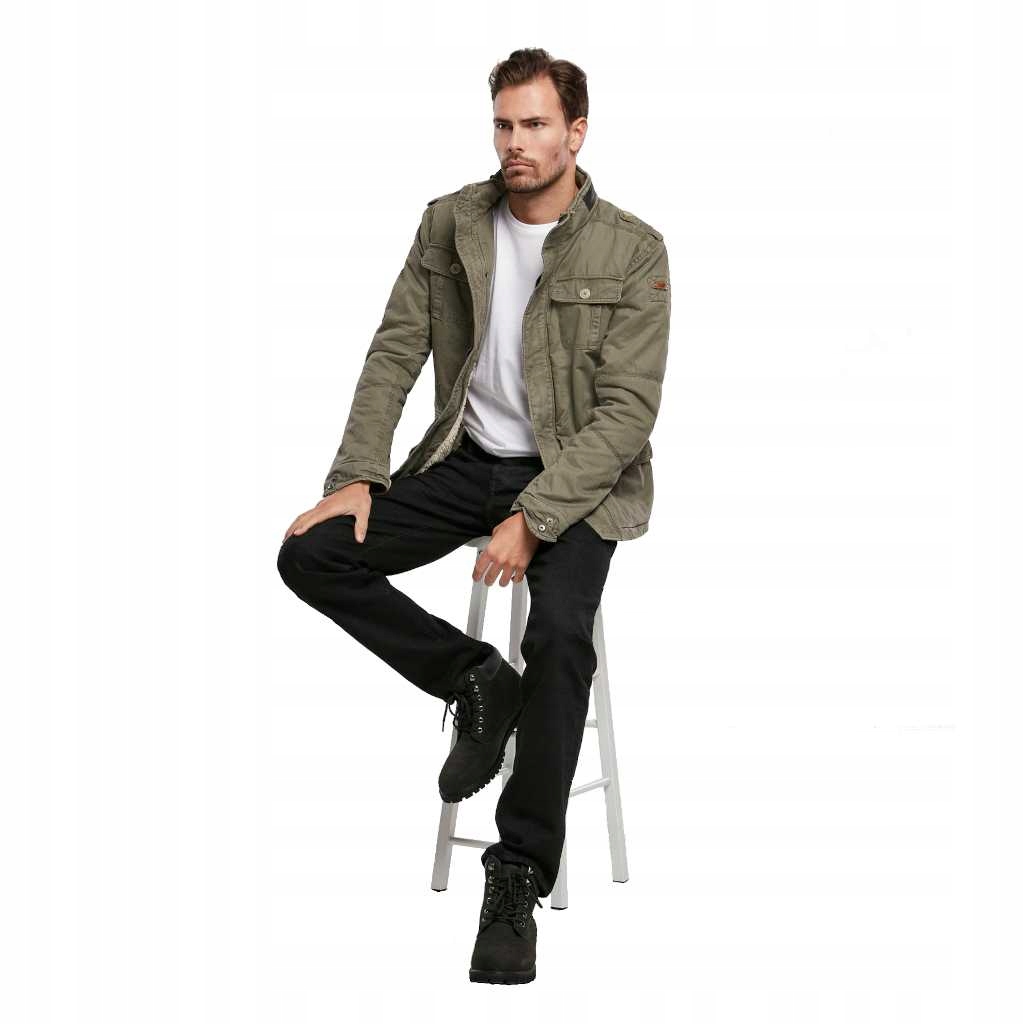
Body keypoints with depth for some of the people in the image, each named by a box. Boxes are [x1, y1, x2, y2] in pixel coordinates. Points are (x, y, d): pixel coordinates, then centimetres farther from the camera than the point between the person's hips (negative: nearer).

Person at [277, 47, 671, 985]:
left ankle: (519, 882, -19)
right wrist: (358, 477, -9)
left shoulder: (631, 250, -11)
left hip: (576, 478, -4)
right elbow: (395, 352, 4)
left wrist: (532, 519, -24)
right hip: (468, 460, 5)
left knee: (560, 632, -32)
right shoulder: (451, 223, 2)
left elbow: (627, 410, -15)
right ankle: (478, 683, 3)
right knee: (310, 557, -13)